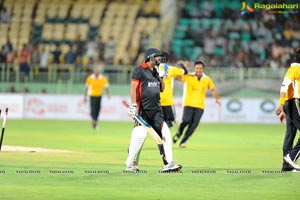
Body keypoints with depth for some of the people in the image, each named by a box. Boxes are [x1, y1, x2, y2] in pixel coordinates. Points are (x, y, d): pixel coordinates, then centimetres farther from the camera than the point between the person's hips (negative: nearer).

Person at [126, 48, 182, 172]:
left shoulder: (156, 72, 18)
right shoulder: (139, 70, -4)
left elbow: (161, 89, 23)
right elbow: (133, 88, -10)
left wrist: (161, 78, 7)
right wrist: (133, 105, -18)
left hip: (156, 109, 7)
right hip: (143, 109, -7)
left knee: (164, 134, -1)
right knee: (140, 135, -11)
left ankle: (168, 163, -1)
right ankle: (131, 164, 1)